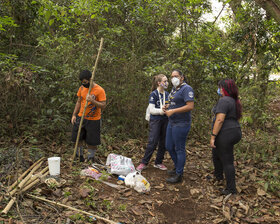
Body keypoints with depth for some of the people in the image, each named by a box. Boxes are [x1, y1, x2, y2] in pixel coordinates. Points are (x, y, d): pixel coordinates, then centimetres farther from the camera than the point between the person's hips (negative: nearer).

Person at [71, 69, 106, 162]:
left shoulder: (99, 90, -14)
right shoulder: (82, 88, 3)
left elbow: (103, 106, -16)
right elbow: (78, 102, 13)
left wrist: (92, 100, -29)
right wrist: (74, 115, 7)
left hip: (93, 120, -5)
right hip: (80, 117, 5)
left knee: (92, 141, 3)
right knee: (77, 138, 8)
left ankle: (91, 158, 24)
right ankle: (80, 155, 31)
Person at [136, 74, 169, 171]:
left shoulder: (167, 94, 9)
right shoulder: (153, 94, -8)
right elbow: (151, 110, -13)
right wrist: (162, 111, -22)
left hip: (165, 121, 6)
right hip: (155, 121, -6)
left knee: (163, 143, 8)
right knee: (152, 142, -8)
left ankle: (158, 162, 21)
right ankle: (144, 163, 3)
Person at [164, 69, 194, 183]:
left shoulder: (186, 88, -14)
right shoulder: (174, 89, 14)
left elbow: (190, 106, -24)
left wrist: (173, 111, -23)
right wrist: (167, 107, 7)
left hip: (181, 124, -10)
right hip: (171, 123, 10)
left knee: (179, 149, 0)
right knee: (169, 147, 16)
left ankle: (179, 175, 13)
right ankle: (177, 167, 36)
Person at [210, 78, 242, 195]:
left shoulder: (224, 100, -16)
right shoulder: (235, 101, 14)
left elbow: (220, 120, -23)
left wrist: (213, 136, -21)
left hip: (225, 134, -10)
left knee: (227, 161, -2)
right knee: (216, 155, 25)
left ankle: (231, 189, 7)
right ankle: (218, 176, 42)